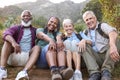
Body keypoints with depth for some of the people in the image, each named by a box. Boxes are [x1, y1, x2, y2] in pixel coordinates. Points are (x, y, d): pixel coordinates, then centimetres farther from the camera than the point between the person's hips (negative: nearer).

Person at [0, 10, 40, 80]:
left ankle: (24, 72, -49)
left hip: (27, 57, 0)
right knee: (8, 41, -17)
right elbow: (6, 34, -12)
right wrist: (13, 42, -34)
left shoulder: (35, 30, 18)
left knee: (37, 47, -23)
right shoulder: (16, 28, 10)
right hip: (13, 55, 0)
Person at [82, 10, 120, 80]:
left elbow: (113, 33, -21)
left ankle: (106, 71, -32)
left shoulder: (102, 25, -1)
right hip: (95, 57, 3)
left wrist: (112, 45, -43)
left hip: (108, 55, -3)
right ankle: (95, 73, -33)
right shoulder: (86, 32, 18)